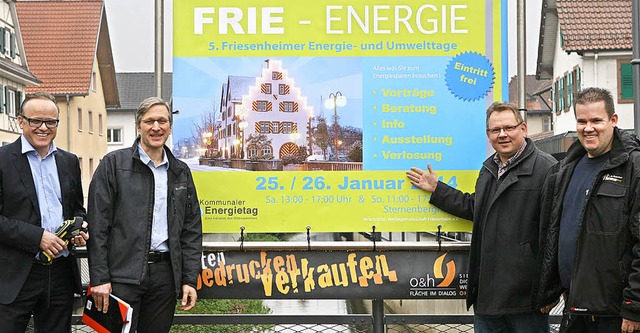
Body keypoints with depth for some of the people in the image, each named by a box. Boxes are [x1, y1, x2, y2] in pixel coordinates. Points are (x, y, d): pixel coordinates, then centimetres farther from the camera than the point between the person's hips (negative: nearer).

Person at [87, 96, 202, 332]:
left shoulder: (181, 172, 12)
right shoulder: (114, 164, 0)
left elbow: (192, 229, 12)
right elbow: (97, 224, -4)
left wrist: (190, 279, 5)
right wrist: (99, 278, -9)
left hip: (165, 273, 4)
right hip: (123, 273, -3)